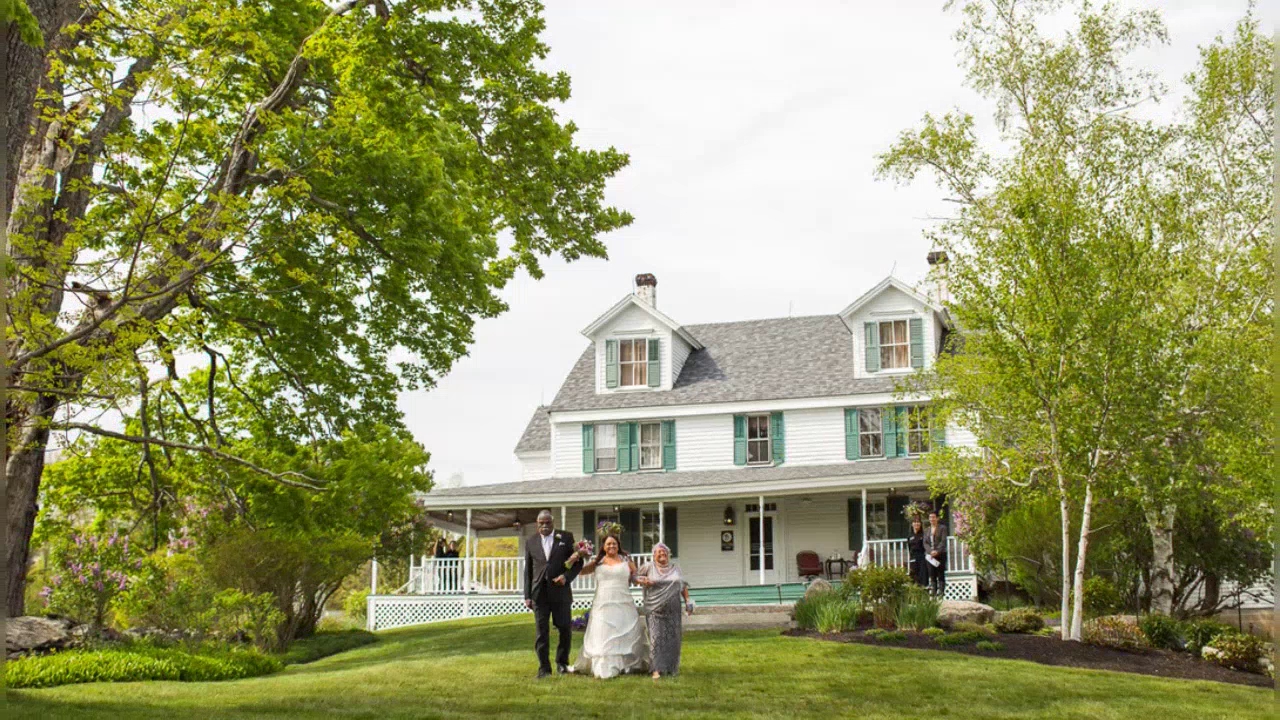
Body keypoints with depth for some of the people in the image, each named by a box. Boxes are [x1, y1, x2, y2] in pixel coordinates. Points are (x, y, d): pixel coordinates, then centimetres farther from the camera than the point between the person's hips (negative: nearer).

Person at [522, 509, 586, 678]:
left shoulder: (566, 537, 4)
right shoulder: (530, 542, 9)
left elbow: (578, 562, 5)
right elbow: (528, 570, 9)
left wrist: (567, 576, -12)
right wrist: (527, 596, 4)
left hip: (560, 590, -1)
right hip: (539, 593, 1)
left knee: (565, 630, 4)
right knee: (541, 632, 1)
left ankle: (562, 662, 24)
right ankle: (544, 668, 8)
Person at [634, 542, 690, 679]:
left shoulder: (675, 569, 12)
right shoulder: (648, 567, 2)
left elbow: (683, 587, 16)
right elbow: (636, 577, 9)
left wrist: (687, 601, 9)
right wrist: (643, 581, -11)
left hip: (673, 610, 3)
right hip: (655, 610, -3)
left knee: (672, 638, 5)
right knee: (656, 637, -10)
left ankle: (671, 668, 17)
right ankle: (657, 669, -10)